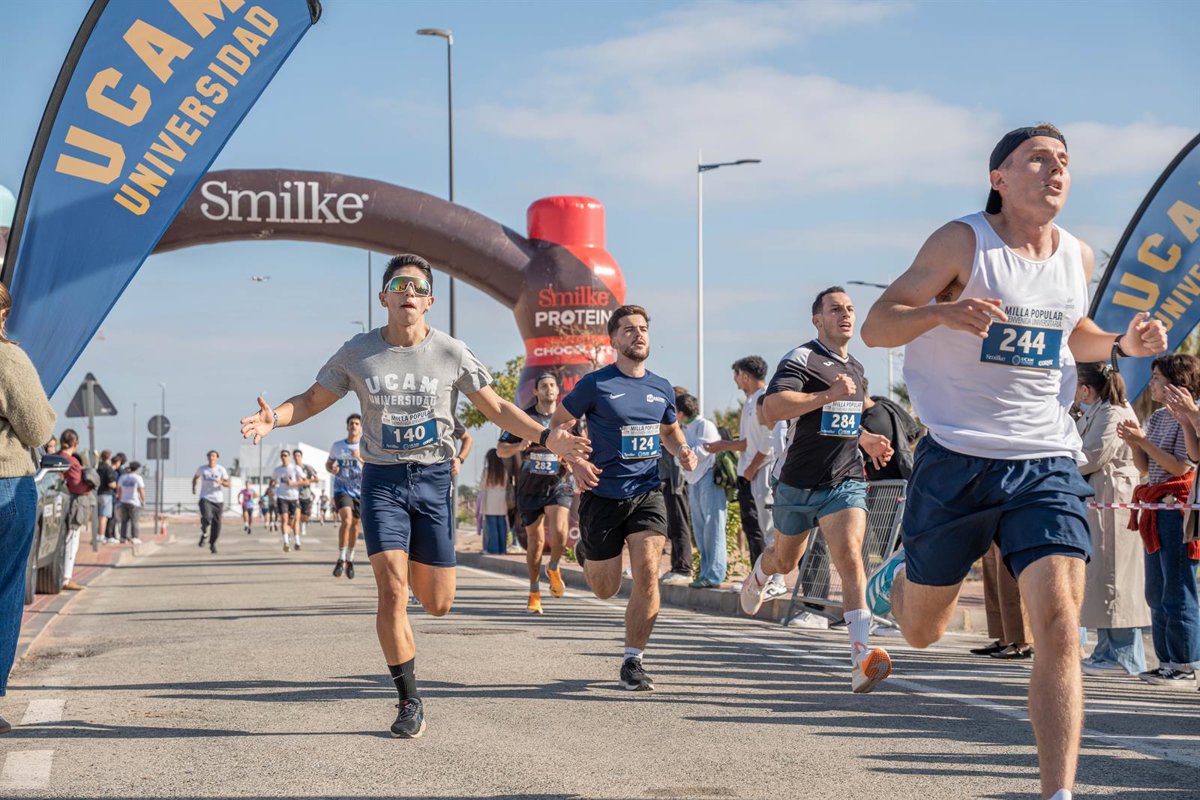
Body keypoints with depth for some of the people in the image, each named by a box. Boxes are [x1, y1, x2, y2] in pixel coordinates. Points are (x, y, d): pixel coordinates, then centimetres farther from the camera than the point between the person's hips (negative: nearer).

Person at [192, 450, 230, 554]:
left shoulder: (221, 470, 0)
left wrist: (221, 482, -23)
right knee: (206, 517, -28)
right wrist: (193, 488, 11)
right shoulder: (201, 468, 4)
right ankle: (204, 534, 1)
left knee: (216, 524, 2)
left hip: (218, 500, 1)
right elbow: (195, 477, 23)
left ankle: (213, 544, 23)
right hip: (205, 498, -1)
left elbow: (228, 483, -2)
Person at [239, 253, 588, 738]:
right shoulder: (358, 353, -2)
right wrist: (274, 418, -12)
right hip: (381, 480, -1)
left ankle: (415, 566, 42)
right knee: (392, 593, -14)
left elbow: (496, 408, 7)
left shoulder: (451, 353, -2)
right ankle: (410, 702, 0)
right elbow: (314, 399, 8)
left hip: (433, 479, 1)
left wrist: (546, 437, -6)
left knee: (438, 603, 4)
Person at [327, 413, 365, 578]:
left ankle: (350, 559, 31)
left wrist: (361, 459, -25)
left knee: (354, 525, 10)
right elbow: (328, 464, 17)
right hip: (342, 489, -1)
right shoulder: (337, 446, 4)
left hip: (360, 490, 1)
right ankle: (341, 559, -14)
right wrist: (332, 469, -6)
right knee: (346, 520, -22)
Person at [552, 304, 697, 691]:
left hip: (647, 493, 3)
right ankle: (585, 553, 45)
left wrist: (681, 451, 4)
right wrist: (575, 463, -15)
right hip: (603, 496, -3)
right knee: (606, 590, 7)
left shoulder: (662, 389, 8)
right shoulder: (595, 384, -6)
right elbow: (557, 424, 1)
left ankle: (632, 662, -3)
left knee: (648, 575, -16)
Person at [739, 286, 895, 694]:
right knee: (785, 560, 18)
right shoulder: (801, 359, -10)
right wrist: (830, 394, -28)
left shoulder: (856, 368, 14)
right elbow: (772, 407, -27)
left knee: (849, 554, -20)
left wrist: (866, 439, 17)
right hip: (799, 483, -3)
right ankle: (757, 577, 58)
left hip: (846, 480, 3)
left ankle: (861, 656, -28)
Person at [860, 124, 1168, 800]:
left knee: (1059, 621, -16)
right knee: (923, 632, 12)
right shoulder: (963, 242, -7)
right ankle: (899, 579, 49)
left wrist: (1121, 344, 6)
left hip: (1048, 463, 3)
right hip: (957, 460, -3)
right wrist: (941, 312, -28)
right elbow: (876, 326, -8)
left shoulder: (1079, 257, 9)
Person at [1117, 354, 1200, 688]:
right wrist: (1134, 443, -1)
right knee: (1156, 593, 10)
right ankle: (1167, 661, 16)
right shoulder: (1157, 418, 14)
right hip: (1156, 511, 9)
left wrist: (1144, 441, -18)